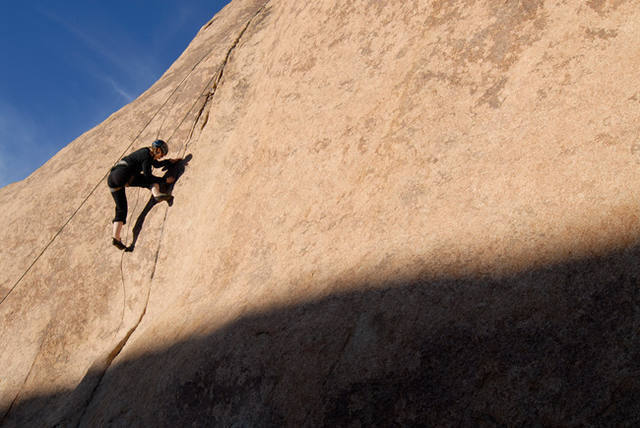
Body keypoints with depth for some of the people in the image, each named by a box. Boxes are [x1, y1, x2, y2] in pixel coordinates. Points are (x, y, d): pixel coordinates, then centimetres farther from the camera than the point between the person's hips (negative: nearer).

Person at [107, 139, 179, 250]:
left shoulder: (147, 153, 22)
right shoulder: (146, 156, -6)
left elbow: (157, 164, 41)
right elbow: (148, 176, -12)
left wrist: (170, 161, 39)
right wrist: (165, 180, -6)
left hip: (111, 179, 9)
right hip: (122, 175, -9)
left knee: (121, 209, 9)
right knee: (150, 180, -5)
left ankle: (116, 238, 4)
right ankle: (157, 193, -34)